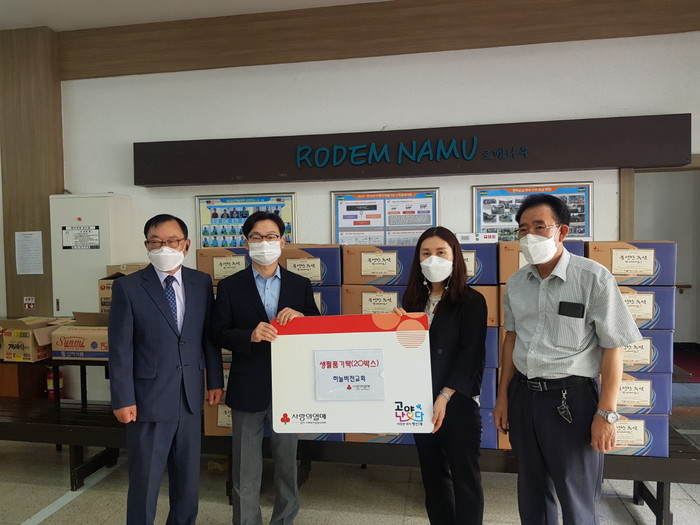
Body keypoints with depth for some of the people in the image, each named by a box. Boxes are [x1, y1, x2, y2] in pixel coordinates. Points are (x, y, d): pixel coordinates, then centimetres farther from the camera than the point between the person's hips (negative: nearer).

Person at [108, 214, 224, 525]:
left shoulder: (201, 283, 2)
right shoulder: (127, 287, -8)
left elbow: (209, 336, 7)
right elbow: (120, 349, -8)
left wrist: (215, 381, 7)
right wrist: (123, 400, -10)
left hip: (191, 397, 4)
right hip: (149, 398, -3)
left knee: (188, 477, 17)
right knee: (145, 481, 10)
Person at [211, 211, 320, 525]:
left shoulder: (300, 285, 2)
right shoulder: (230, 287, -1)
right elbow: (219, 334, -6)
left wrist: (301, 317, -19)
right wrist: (251, 335, -24)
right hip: (248, 389, -1)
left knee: (287, 463, 17)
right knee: (246, 468, 12)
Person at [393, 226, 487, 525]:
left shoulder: (471, 301, -7)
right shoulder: (414, 299, 8)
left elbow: (471, 356, -12)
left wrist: (444, 397, -18)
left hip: (458, 403, -5)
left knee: (464, 477, 6)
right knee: (433, 475, 16)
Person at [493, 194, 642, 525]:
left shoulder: (594, 278, -13)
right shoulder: (515, 283, 2)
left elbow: (613, 348, -11)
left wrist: (606, 413, -11)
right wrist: (503, 397, 11)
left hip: (571, 396, -5)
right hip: (523, 394, 5)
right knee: (531, 492, 20)